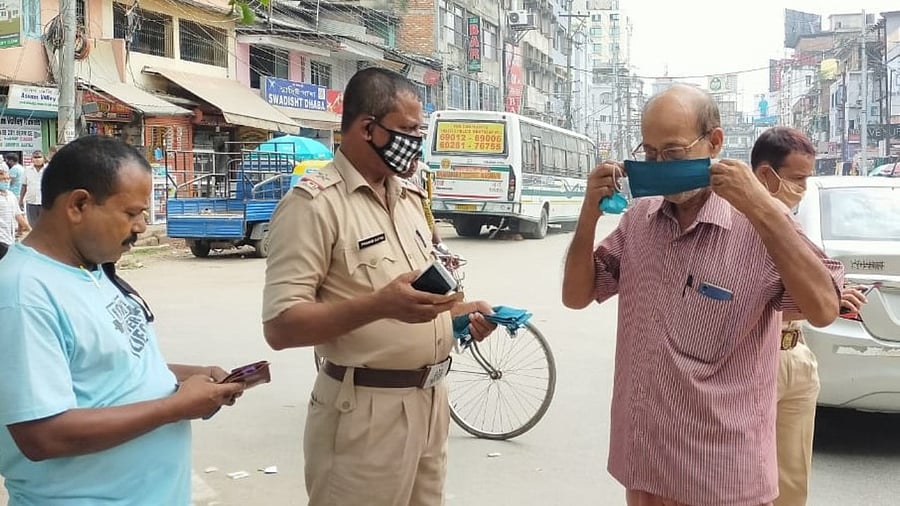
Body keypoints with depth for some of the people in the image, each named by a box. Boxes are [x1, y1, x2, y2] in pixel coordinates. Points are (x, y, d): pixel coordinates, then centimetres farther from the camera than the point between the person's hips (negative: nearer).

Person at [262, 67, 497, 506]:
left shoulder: (408, 197, 12)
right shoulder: (315, 203, -14)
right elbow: (280, 326, -20)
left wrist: (459, 311, 3)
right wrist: (378, 306, -31)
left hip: (429, 400, 8)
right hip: (367, 412, -7)